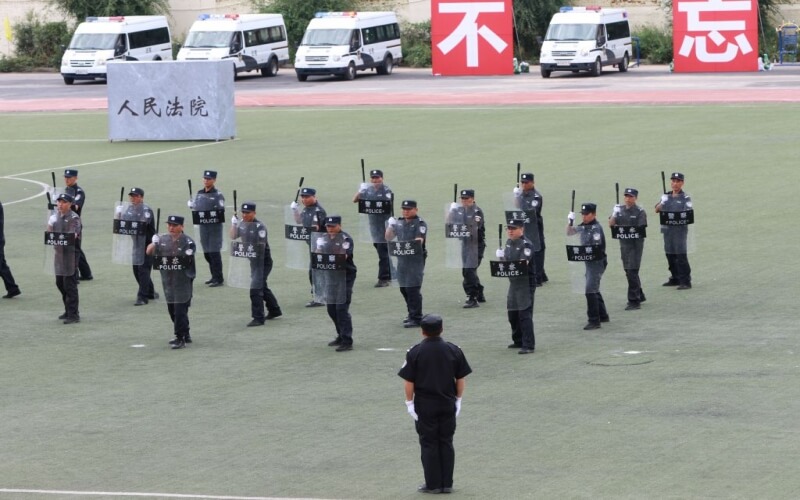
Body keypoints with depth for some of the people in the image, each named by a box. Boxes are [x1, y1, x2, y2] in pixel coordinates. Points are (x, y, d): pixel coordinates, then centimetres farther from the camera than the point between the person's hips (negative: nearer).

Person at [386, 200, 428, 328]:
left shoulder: (420, 224, -6)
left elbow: (419, 240, -15)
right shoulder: (399, 223, 14)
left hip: (416, 259, -7)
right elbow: (388, 238, 14)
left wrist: (407, 245, -29)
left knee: (413, 289, -9)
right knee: (403, 288, 13)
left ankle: (416, 318, -6)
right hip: (402, 259, 7)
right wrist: (390, 226, -2)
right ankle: (412, 314, 27)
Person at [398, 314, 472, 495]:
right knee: (446, 443, 11)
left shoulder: (415, 352, -10)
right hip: (448, 405, 3)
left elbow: (409, 381, -9)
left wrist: (409, 403, 0)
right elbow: (461, 378, 2)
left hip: (424, 405, -3)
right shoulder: (454, 350, -2)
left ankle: (433, 484, 7)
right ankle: (447, 483, 12)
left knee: (428, 444, 6)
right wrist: (458, 400, 12)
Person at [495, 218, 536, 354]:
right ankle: (518, 341, 30)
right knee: (513, 314, 16)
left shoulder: (526, 245, -15)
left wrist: (507, 266, -26)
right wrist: (500, 256, -3)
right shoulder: (509, 242, 11)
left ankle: (529, 345, -6)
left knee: (525, 315, -8)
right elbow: (505, 260, 18)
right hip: (513, 282, 9)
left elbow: (523, 264, -23)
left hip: (526, 283, -9)